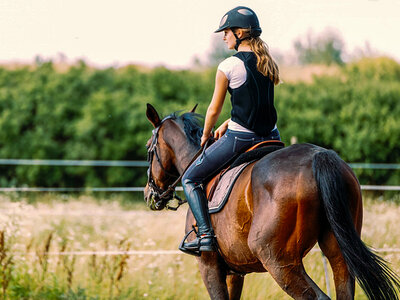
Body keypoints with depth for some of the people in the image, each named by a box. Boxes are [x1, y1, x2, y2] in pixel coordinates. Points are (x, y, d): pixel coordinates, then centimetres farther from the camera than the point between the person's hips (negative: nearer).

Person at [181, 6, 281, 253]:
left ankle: (206, 235, -5)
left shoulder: (229, 66, -11)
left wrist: (206, 135, 16)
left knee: (191, 178, 8)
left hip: (239, 138, -6)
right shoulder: (269, 64, 9)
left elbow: (214, 109, -3)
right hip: (270, 137, 6)